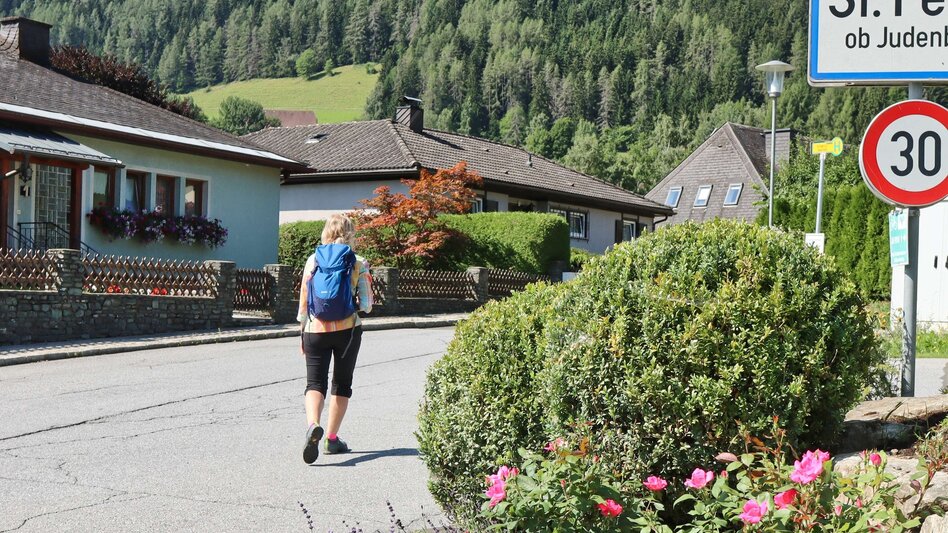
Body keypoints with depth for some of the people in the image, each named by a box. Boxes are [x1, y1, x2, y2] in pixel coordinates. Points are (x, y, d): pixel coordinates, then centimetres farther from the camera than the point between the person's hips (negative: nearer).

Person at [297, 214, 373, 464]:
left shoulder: (313, 260, 1)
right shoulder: (359, 264, -2)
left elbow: (304, 300, 3)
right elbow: (367, 305, -5)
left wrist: (302, 333, 13)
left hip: (316, 329, 0)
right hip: (348, 329, 0)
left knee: (315, 382, 1)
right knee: (342, 384, 14)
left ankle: (313, 425, -27)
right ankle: (332, 438, 17)